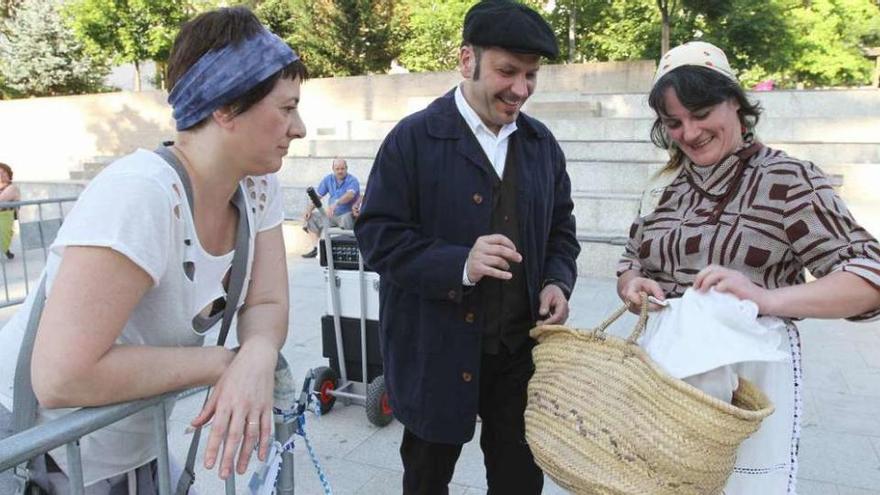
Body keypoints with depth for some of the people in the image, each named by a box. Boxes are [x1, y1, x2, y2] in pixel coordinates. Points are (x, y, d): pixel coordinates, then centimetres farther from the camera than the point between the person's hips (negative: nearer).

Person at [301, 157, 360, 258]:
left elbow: (350, 195, -31)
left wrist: (335, 203, -47)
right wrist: (308, 210, -9)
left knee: (346, 218, -38)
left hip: (348, 214, -6)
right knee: (311, 217, -3)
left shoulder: (352, 180, -10)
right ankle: (315, 248, -8)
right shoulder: (328, 179, 7)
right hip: (332, 215, 6)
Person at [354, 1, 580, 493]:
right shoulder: (413, 138, -9)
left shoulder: (543, 144, 7)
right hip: (437, 350, -3)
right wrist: (458, 264, -27)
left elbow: (561, 230, 14)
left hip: (521, 347, 4)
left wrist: (557, 281, -7)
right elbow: (378, 234, -14)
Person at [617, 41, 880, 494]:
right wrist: (633, 286, -10)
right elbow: (632, 261, 14)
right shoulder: (668, 184, 7)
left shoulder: (788, 180, -10)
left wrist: (766, 298, -31)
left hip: (749, 374, -5)